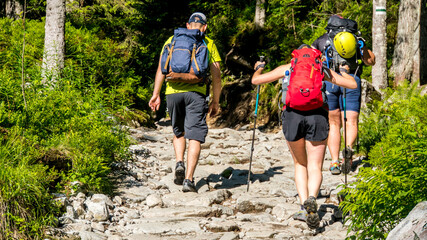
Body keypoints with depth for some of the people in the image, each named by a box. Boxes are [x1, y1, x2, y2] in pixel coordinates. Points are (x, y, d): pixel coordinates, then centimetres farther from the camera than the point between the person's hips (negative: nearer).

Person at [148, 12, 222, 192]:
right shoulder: (209, 44, 11)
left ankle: (179, 163, 0)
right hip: (196, 92, -2)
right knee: (194, 136, -1)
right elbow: (216, 75, 8)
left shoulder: (173, 40, 16)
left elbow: (161, 68, 7)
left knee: (179, 132, 22)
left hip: (173, 91, 2)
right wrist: (215, 101, 14)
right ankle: (188, 179, -10)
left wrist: (156, 94, 7)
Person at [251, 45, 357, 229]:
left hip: (292, 115, 1)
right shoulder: (322, 69, 20)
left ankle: (304, 208, 4)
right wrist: (344, 72, 44)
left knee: (300, 164, 20)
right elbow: (352, 84, 22)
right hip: (317, 115, -1)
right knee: (315, 167, 3)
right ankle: (311, 198, -28)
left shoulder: (287, 68, 20)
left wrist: (259, 68, 46)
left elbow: (256, 80, 24)